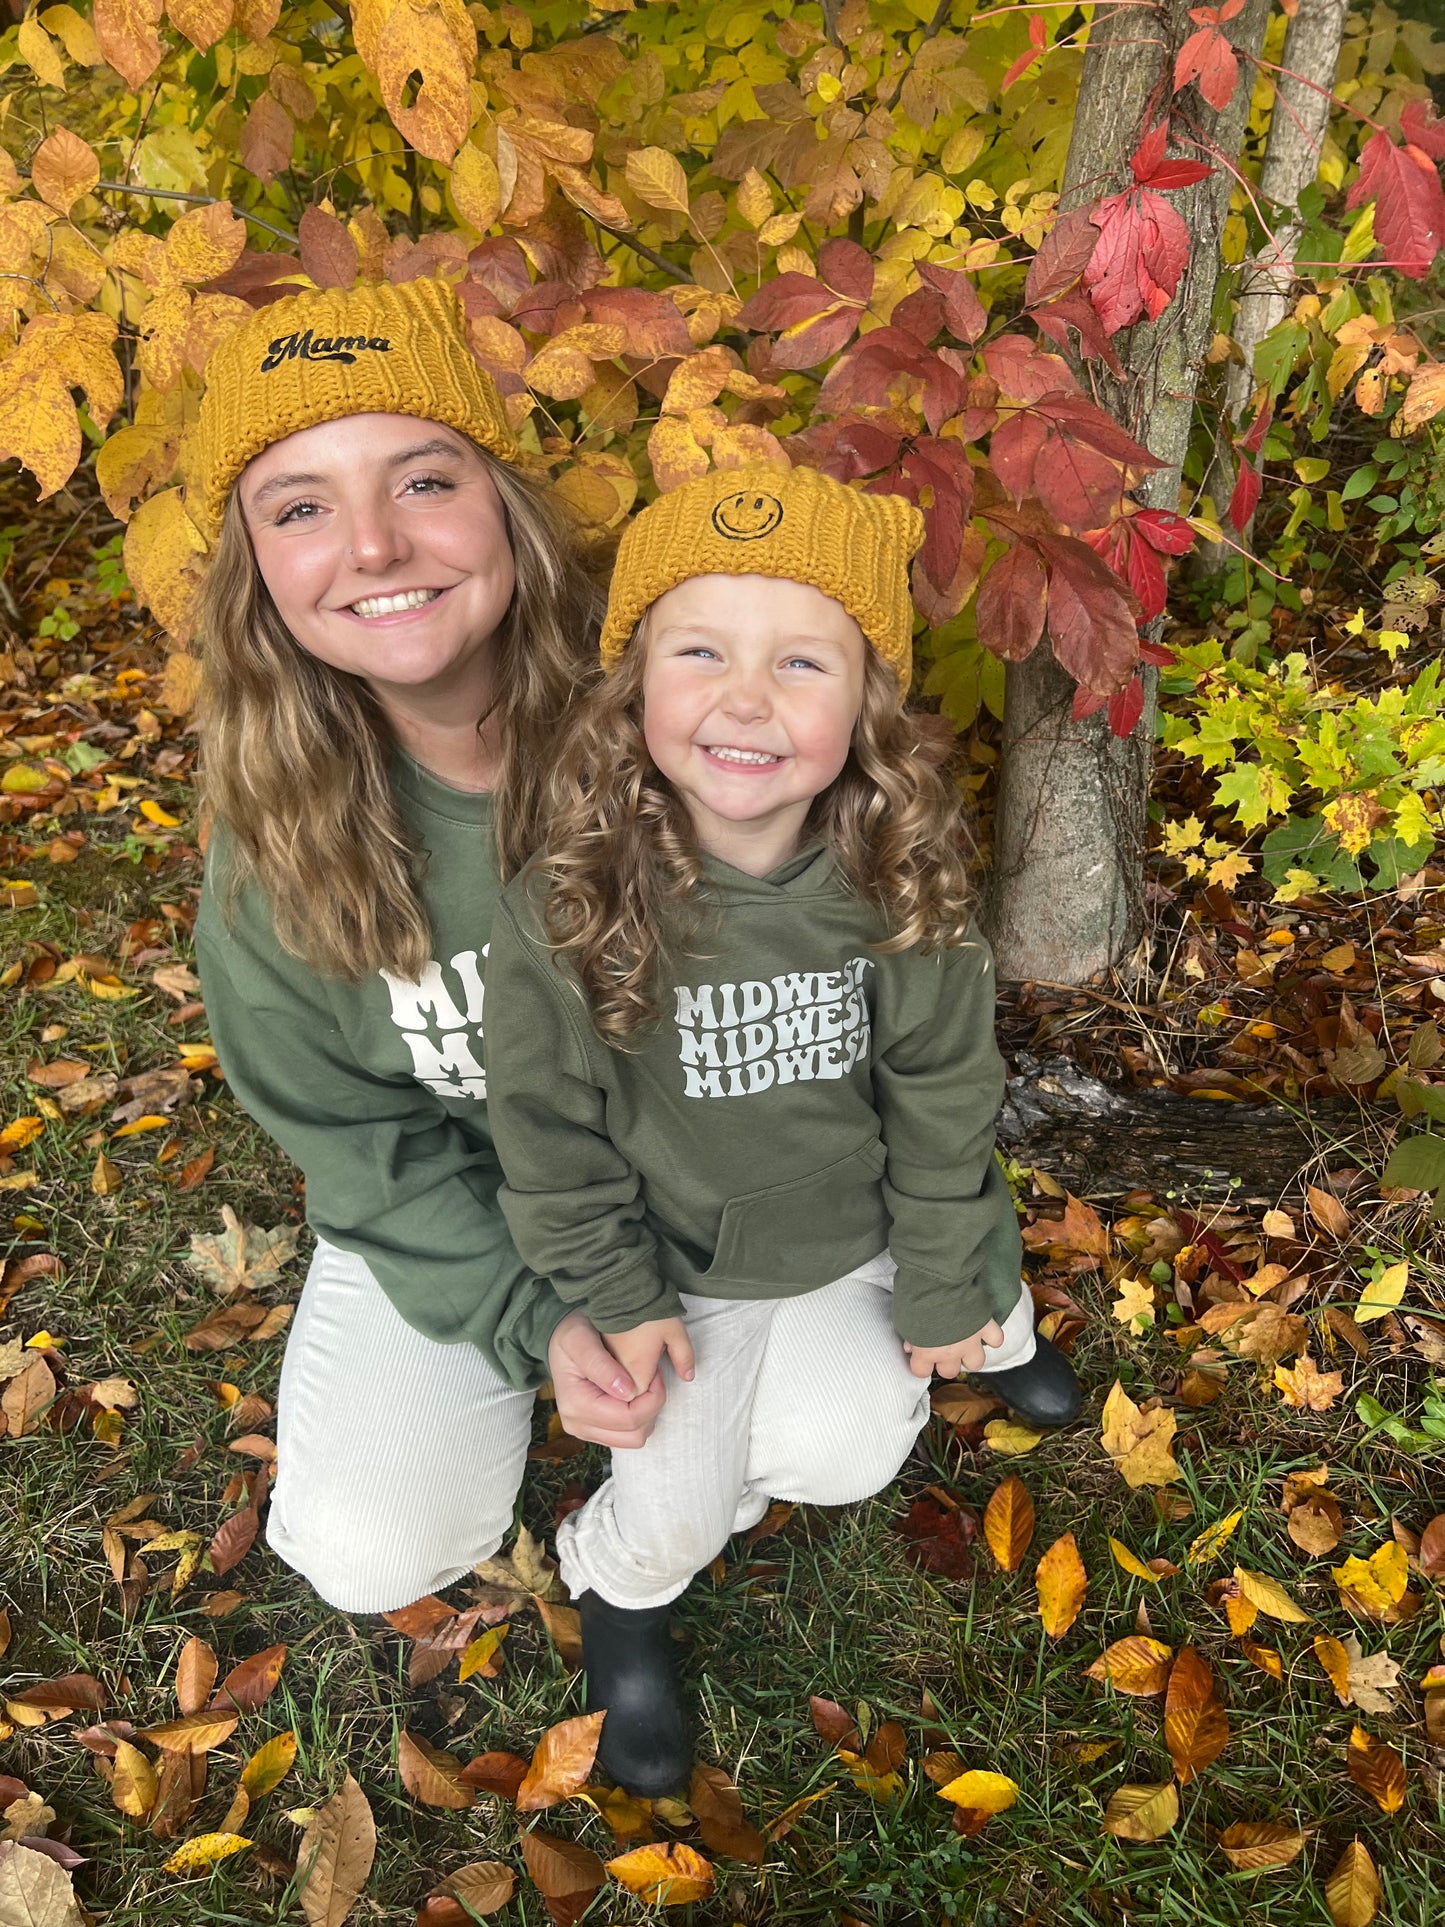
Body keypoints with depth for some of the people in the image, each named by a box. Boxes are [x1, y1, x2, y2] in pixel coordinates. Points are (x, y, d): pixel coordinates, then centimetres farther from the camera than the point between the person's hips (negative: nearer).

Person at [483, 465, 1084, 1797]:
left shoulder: (901, 888, -21)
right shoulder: (567, 909, -27)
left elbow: (943, 1104, -8)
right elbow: (549, 1123, -13)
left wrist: (946, 1293, -2)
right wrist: (617, 1297, -7)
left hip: (855, 1239, 2)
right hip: (678, 1262, -1)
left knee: (843, 1453, -6)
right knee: (678, 1512, -6)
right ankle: (620, 1586, 32)